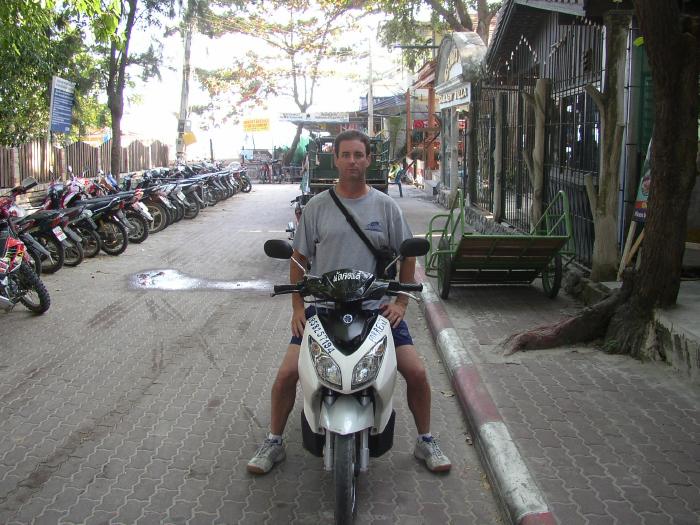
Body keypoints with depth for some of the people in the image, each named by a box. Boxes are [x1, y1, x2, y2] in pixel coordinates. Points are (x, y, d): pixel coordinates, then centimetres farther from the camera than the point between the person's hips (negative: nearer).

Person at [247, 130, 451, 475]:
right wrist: (297, 307, -1)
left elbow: (407, 254, 9)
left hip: (377, 307, 0)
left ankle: (425, 442, 18)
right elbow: (299, 257, 7)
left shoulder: (385, 206, 3)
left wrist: (401, 302, 0)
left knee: (416, 373, -6)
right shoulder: (317, 207, 2)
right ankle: (273, 443, 15)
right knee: (286, 375, -8)